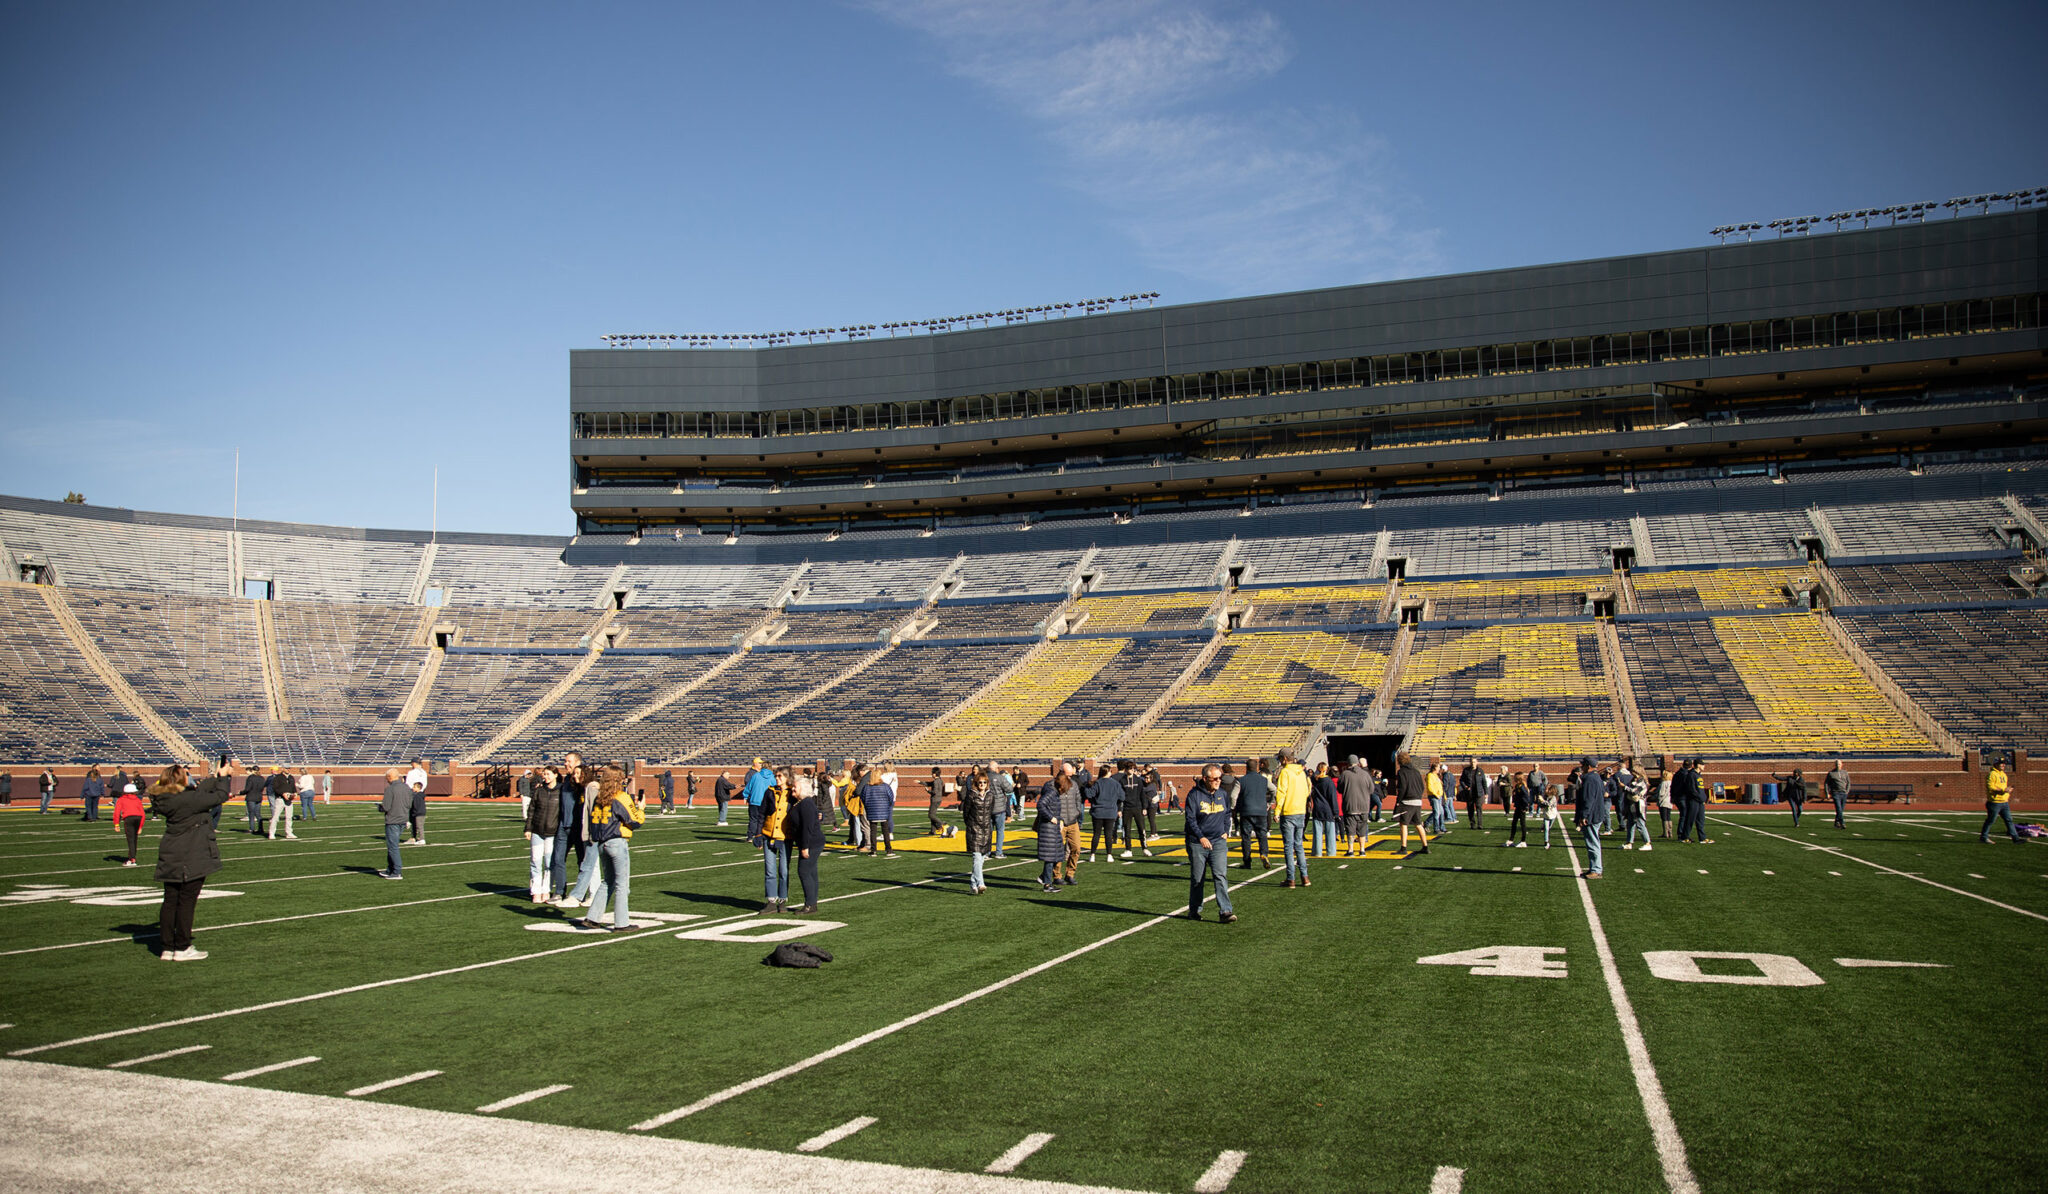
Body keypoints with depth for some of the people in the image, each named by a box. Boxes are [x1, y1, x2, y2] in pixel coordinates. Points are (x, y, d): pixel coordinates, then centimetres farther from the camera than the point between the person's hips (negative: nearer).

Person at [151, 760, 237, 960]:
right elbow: (219, 797, -14)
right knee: (186, 902, 0)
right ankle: (182, 949, 6)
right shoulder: (186, 799, -20)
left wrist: (216, 777, 25)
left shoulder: (166, 799, 4)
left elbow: (199, 792, 17)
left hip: (171, 860, 8)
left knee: (170, 901, 11)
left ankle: (167, 948, 16)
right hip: (191, 860, -8)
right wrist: (222, 777, 1)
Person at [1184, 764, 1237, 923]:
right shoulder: (1194, 795, -9)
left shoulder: (1222, 794, 6)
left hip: (1219, 841, 3)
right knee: (1197, 879, 7)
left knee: (1221, 876, -10)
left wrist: (1226, 831, 11)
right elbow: (1190, 819, -11)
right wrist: (1201, 837, -17)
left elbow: (1227, 813, 21)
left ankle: (1225, 911, -14)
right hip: (1197, 843, -3)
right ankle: (1194, 910, 22)